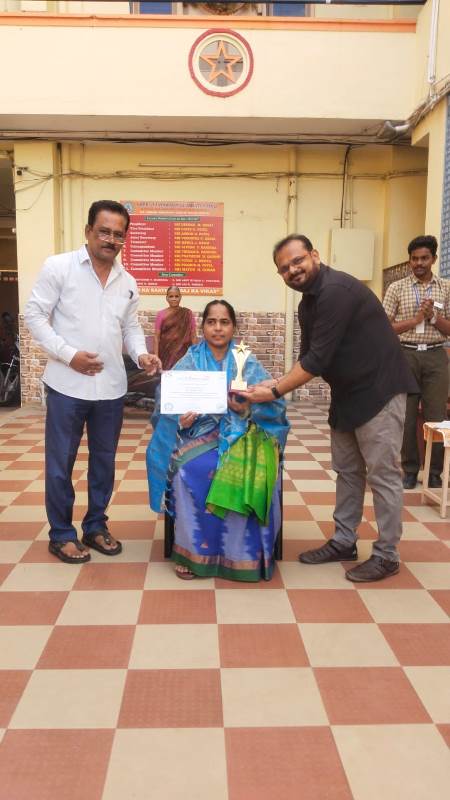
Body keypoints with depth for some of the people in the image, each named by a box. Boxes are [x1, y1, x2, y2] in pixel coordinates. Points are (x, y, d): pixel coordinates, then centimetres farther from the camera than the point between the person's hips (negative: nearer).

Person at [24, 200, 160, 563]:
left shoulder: (128, 283, 10)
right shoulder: (59, 266, -5)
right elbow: (34, 315, -6)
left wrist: (141, 353, -6)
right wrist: (68, 354, -16)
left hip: (111, 387, 5)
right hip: (68, 385, -5)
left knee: (104, 460, 14)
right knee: (61, 462, 5)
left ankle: (96, 526, 30)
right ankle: (61, 534, 20)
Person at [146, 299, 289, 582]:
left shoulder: (248, 363, 6)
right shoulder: (190, 362, 6)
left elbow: (274, 403, -1)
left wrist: (249, 410, -21)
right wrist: (182, 419, -23)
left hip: (241, 434, 0)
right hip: (201, 433, 0)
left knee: (245, 474, -32)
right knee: (190, 471, -31)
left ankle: (241, 554, -16)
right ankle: (192, 549, -15)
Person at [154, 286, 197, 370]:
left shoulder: (188, 314, 3)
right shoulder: (161, 315, 3)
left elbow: (193, 335, 5)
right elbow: (157, 337, 3)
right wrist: (156, 357, -3)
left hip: (183, 353, 0)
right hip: (166, 353, 0)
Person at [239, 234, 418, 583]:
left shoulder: (337, 291, -22)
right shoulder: (308, 302, 9)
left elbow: (318, 359, -25)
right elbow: (307, 356, 11)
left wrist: (274, 392, -20)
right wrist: (279, 383, -4)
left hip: (379, 391, -10)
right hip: (347, 394, 10)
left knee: (382, 473, -1)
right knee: (347, 471, 15)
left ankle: (386, 555, 10)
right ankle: (343, 542, 27)